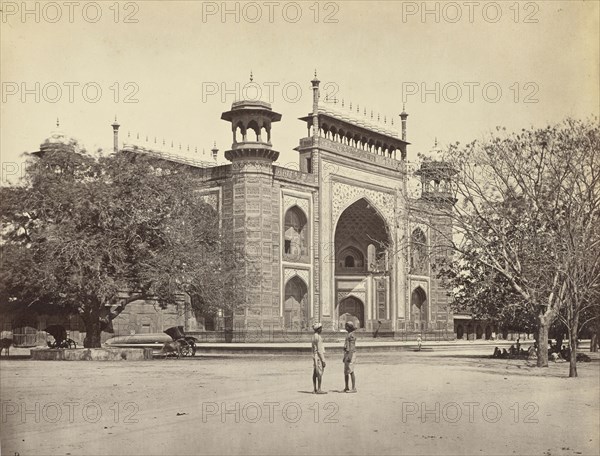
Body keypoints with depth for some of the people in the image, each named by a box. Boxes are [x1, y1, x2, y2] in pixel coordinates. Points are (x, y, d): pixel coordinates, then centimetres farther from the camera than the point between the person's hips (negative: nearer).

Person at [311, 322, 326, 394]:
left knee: (315, 373, 8)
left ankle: (314, 389, 10)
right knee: (320, 373, -8)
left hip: (314, 356, 10)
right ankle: (319, 390, -10)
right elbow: (319, 350, -19)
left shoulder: (314, 336, 14)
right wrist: (323, 360, -18)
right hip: (319, 357, -10)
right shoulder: (318, 337, -17)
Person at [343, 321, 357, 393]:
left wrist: (349, 356, -25)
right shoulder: (349, 335, 18)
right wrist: (345, 357, 23)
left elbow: (351, 347, -19)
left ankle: (354, 388, -8)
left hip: (351, 354, -10)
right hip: (347, 354, 10)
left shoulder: (352, 335, -12)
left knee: (351, 371, -9)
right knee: (345, 372, 12)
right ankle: (346, 388, 18)